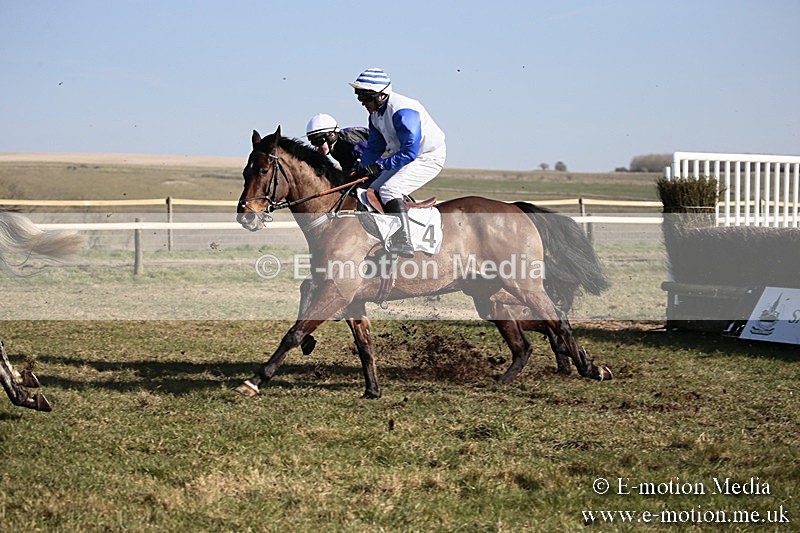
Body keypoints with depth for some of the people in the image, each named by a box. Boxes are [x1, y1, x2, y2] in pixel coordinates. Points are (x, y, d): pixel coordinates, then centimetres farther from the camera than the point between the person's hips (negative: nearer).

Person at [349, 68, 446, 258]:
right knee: (373, 191, 8)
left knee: (389, 189, -26)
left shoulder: (403, 112, -27)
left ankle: (403, 243, -30)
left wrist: (379, 166, -32)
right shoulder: (376, 114, 3)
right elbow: (374, 147, 11)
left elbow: (409, 152, -32)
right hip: (404, 157, 10)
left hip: (429, 158, -10)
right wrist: (360, 170, -5)